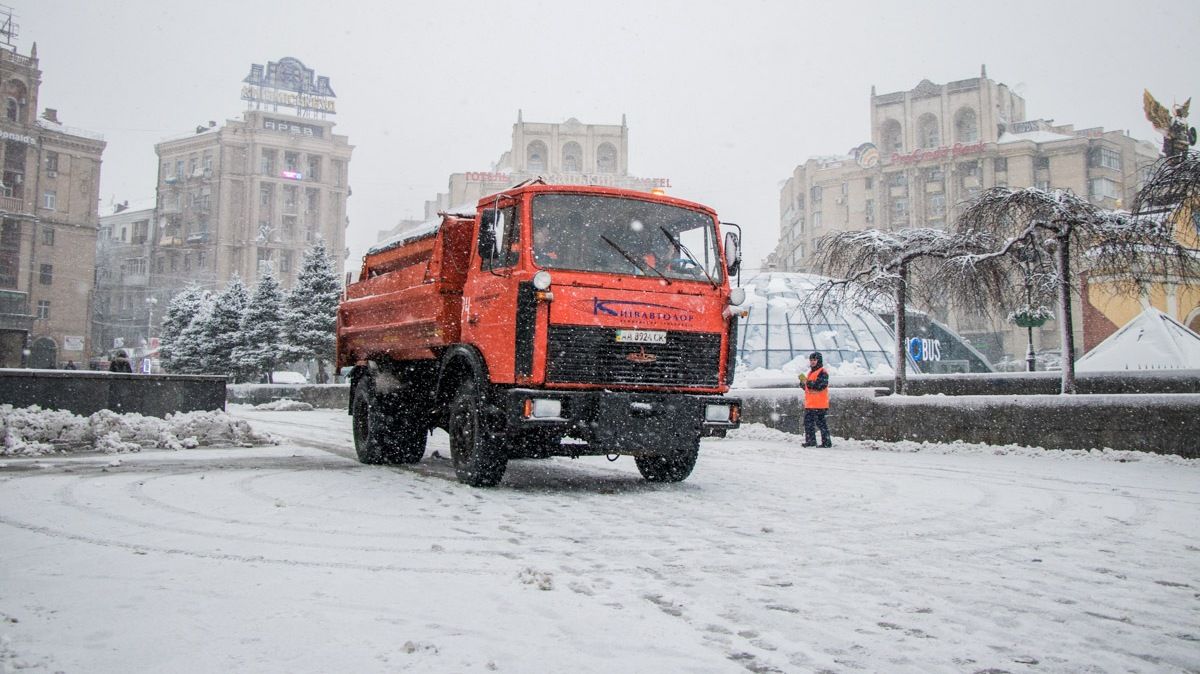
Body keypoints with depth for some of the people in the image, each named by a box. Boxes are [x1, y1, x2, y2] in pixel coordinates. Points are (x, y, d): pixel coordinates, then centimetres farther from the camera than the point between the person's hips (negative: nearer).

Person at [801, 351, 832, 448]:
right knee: (808, 422, 11)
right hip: (809, 404, 9)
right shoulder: (810, 372, 20)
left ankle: (826, 442, -4)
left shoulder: (822, 372, -8)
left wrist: (809, 383, -19)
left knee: (820, 423, -8)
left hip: (819, 404, -9)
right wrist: (803, 383, 6)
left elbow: (821, 385, -21)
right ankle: (811, 441, 19)